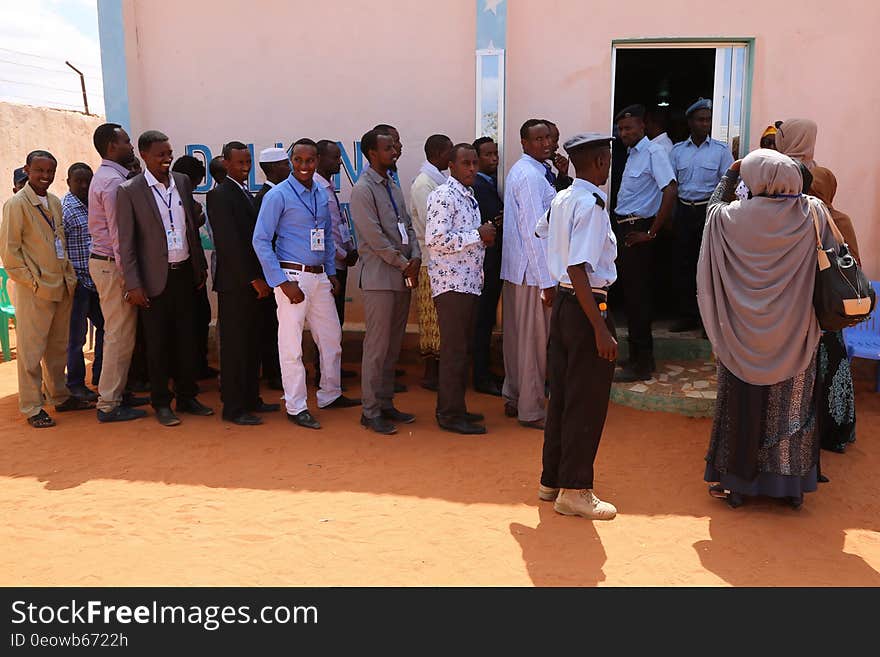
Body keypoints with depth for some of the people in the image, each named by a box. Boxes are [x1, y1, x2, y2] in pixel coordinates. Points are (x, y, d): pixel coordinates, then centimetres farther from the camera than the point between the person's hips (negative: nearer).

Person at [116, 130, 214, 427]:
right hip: (155, 278, -4)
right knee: (158, 343, 5)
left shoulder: (182, 181, 7)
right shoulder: (129, 191, -8)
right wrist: (133, 285, -11)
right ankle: (161, 403, 18)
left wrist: (201, 266, 13)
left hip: (184, 273, 4)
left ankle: (186, 397, 24)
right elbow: (126, 242, -8)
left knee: (186, 338, 11)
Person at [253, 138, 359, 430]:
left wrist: (331, 272, 12)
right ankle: (296, 406, 10)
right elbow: (260, 241, -13)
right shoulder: (278, 195, -10)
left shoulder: (322, 193, 10)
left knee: (332, 338, 15)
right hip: (292, 276, -7)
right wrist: (283, 283, -16)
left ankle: (330, 395, 31)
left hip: (320, 276, 7)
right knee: (291, 343, -1)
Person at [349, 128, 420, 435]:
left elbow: (408, 226, 16)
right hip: (380, 278, -8)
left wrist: (415, 258, -2)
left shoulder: (393, 187, 16)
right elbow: (374, 237, -16)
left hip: (403, 277, 8)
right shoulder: (363, 189, -9)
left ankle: (386, 404, 22)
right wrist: (405, 265, -10)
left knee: (393, 346, 12)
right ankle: (371, 412, 6)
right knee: (377, 347, -3)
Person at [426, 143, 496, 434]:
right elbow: (435, 240, -22)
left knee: (462, 348, 14)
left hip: (470, 282, 9)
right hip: (451, 282, -9)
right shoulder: (443, 196, -11)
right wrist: (477, 236, -16)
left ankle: (453, 408, 23)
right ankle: (451, 414, 3)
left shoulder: (468, 196, 18)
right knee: (454, 350, -5)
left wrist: (485, 236, 7)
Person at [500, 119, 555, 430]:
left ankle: (513, 398, 28)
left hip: (515, 268, 10)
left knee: (517, 334, 16)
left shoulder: (520, 171, 15)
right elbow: (533, 231, -21)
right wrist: (547, 281, -20)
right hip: (532, 270, -10)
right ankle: (530, 410, 9)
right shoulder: (531, 176, -16)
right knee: (535, 340, -1)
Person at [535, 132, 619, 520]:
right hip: (587, 306, -9)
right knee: (587, 402, 1)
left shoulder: (560, 200, 8)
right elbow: (578, 269, -25)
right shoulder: (592, 204, -17)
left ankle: (552, 481, 27)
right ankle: (574, 491, 10)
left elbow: (540, 231, 30)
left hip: (562, 301, 9)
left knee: (561, 395, 16)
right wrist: (600, 329, -25)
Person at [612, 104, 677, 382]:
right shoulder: (632, 154, 14)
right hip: (625, 229, 9)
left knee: (637, 296, -3)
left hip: (637, 231, -9)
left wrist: (651, 232, -21)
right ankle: (642, 356, 26)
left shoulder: (654, 152, -12)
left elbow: (670, 191, -24)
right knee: (632, 293, 14)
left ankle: (640, 364, 7)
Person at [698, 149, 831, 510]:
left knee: (743, 404, 11)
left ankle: (736, 481, 20)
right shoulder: (811, 215, -10)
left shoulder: (736, 217, -15)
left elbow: (713, 206, 7)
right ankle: (792, 482, 23)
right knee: (790, 405, 13)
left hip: (745, 335, -1)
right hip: (793, 337, 2)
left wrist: (730, 174, 20)